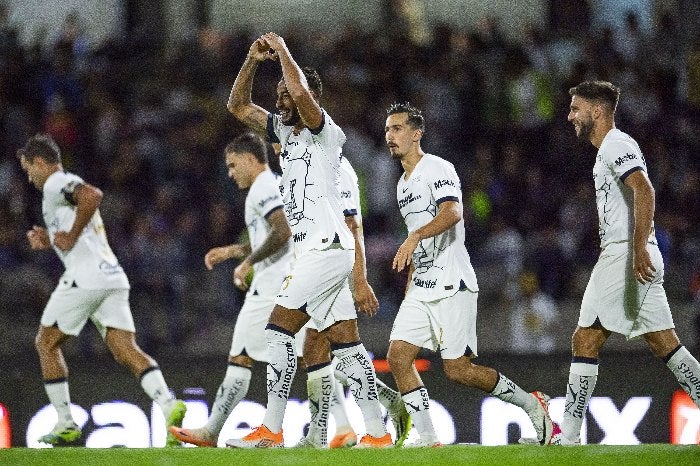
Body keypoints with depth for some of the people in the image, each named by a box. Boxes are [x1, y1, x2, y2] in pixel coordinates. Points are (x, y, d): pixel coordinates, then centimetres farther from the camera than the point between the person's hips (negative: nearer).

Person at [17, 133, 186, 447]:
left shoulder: (55, 183, -2)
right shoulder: (71, 185, 27)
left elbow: (92, 195, -24)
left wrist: (71, 236, -16)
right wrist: (51, 240, 24)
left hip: (84, 277, -8)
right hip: (114, 278, 8)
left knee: (46, 343, 10)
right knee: (127, 350, -3)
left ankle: (65, 425, 10)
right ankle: (169, 405, -26)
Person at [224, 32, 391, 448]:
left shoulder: (325, 133, -9)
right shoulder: (285, 130, 16)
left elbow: (301, 93, -27)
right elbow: (239, 106, 20)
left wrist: (282, 51, -14)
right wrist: (254, 59, 8)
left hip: (328, 246, -9)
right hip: (314, 250, 9)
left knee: (279, 328, -12)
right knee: (345, 342, 6)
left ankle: (271, 430, -11)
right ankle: (377, 432, 6)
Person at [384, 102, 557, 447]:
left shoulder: (437, 169, -9)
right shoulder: (403, 183, 19)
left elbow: (452, 213, -29)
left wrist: (414, 237, -43)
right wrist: (409, 284, 25)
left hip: (452, 285, -8)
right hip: (421, 288, 8)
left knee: (457, 369, -10)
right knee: (398, 355, -7)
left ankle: (531, 404, 8)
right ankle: (426, 437, -3)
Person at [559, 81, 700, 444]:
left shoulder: (616, 145, -8)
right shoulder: (608, 149, 23)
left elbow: (644, 191, -23)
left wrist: (639, 248, -31)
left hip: (624, 255, -10)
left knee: (585, 341, -7)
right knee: (664, 345, 7)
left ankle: (568, 435, -7)